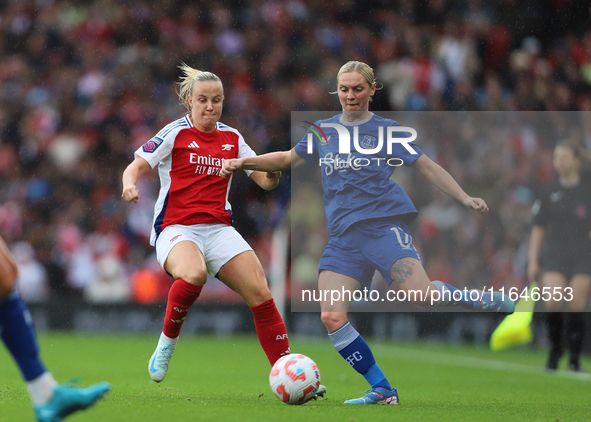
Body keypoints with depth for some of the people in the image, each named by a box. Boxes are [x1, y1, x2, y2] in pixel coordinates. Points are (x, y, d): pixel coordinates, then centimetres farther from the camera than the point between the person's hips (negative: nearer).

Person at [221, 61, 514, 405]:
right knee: (331, 317, -14)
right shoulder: (323, 131, 19)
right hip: (344, 235, 4)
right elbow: (287, 159, 31)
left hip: (383, 222, -4)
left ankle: (490, 303, 0)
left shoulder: (386, 129, 10)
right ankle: (382, 391, -5)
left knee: (419, 294, -27)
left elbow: (427, 166, 10)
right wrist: (244, 162, 18)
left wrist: (465, 198, 1)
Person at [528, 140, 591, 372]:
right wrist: (533, 260, 9)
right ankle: (555, 348, 6)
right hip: (555, 254, 2)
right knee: (552, 302, -16)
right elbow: (538, 228, 13)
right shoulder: (549, 192, 9)